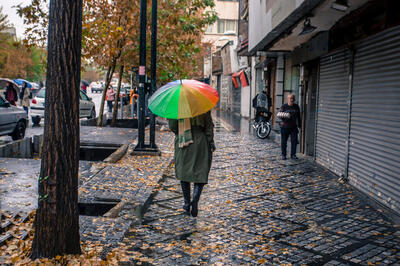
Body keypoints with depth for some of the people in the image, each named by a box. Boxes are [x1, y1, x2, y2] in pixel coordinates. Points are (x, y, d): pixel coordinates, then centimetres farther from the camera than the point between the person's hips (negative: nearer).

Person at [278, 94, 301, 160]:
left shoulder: (296, 107, 9)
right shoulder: (283, 107, -1)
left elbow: (298, 117, 17)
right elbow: (279, 115, -5)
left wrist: (299, 125, 16)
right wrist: (282, 116, -27)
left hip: (293, 127, 3)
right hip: (285, 127, -3)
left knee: (294, 141, -2)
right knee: (284, 141, 2)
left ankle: (293, 154, 8)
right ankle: (283, 155, 13)